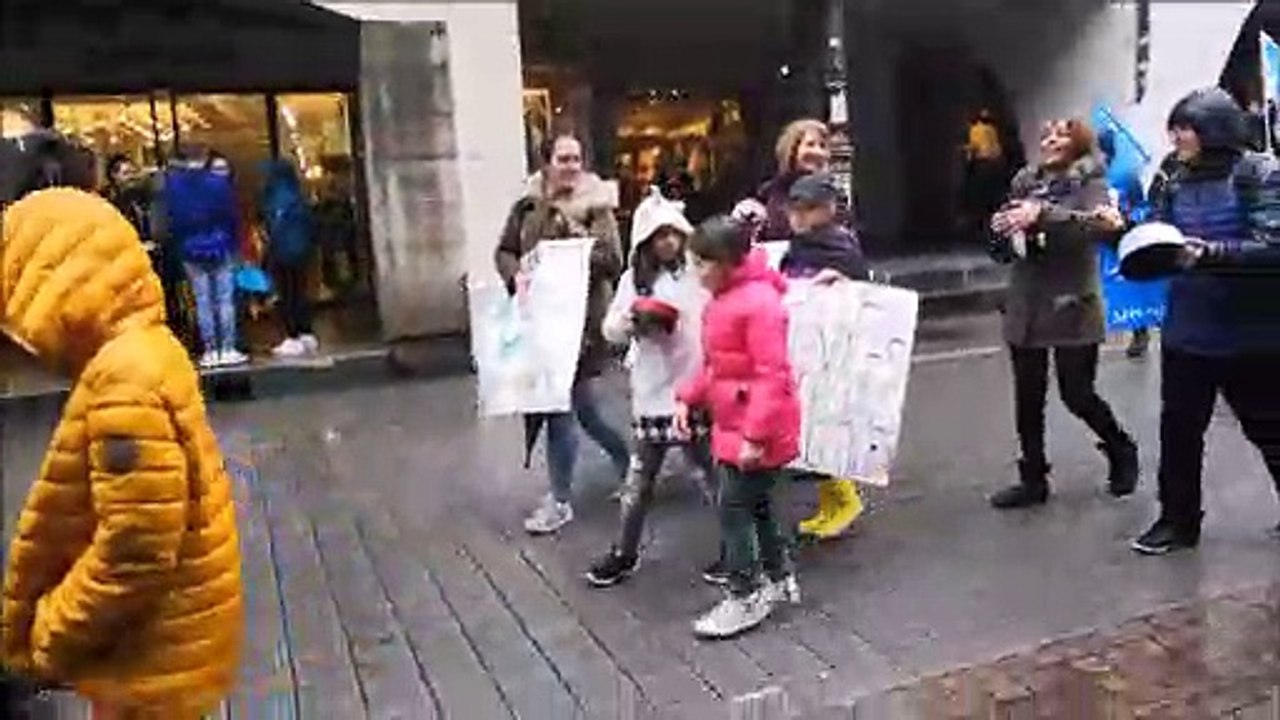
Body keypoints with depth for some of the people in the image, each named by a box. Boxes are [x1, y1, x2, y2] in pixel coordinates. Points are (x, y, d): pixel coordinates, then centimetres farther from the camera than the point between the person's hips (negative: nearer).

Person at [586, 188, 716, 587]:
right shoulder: (634, 280, 3)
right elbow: (610, 331, 8)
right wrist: (634, 317, -13)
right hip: (653, 395, 2)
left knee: (714, 473, 12)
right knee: (639, 480, 14)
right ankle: (625, 554, 30)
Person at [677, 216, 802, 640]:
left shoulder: (759, 302, -21)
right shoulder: (721, 300, 10)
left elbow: (772, 376, -25)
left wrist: (756, 435, -27)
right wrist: (689, 398, 6)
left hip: (758, 431, -10)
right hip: (733, 425, 10)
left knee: (734, 508, -3)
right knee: (755, 504, 19)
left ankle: (746, 599, 10)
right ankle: (781, 580, 35)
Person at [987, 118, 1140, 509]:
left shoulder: (1090, 180, -4)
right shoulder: (1026, 181, 8)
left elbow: (1100, 226, -22)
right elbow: (1003, 227, 7)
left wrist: (1042, 216, -31)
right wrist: (1004, 226, -16)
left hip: (1072, 305, -4)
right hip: (1026, 305, 4)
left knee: (1077, 395, 3)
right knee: (1028, 398, 7)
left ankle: (1122, 452, 31)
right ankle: (1033, 480, 20)